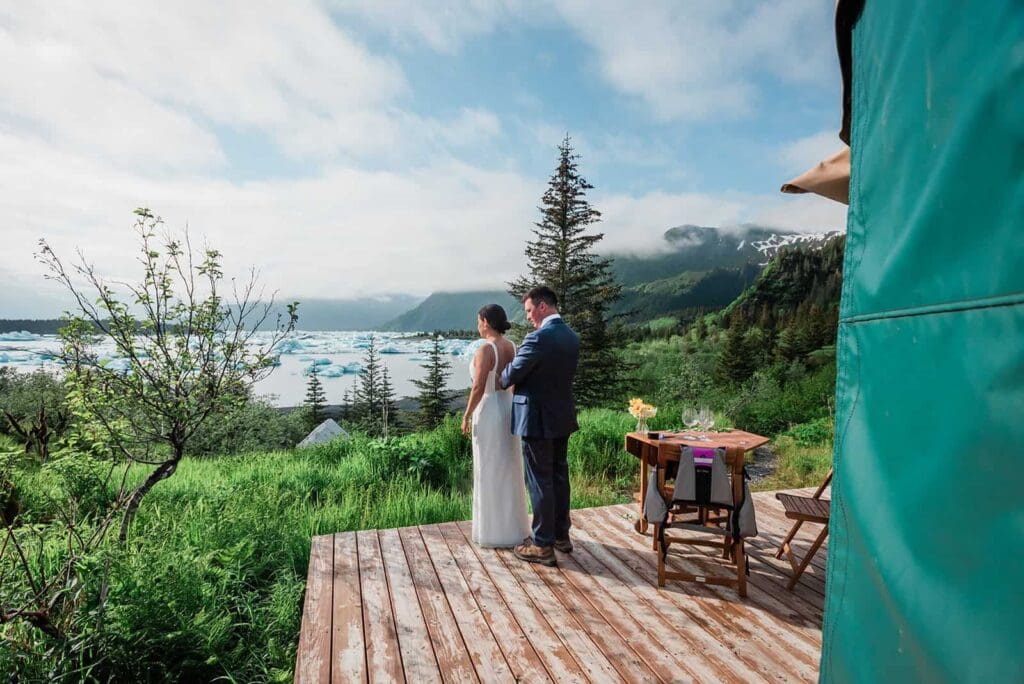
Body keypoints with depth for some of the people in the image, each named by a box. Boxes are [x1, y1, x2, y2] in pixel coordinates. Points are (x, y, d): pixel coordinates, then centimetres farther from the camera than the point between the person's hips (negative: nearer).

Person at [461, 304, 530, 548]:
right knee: (509, 471, 17)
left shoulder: (485, 349, -17)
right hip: (509, 409, 8)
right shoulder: (512, 347, 6)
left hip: (489, 412, -8)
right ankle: (513, 526, 28)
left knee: (490, 474, 4)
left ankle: (494, 532, 14)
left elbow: (478, 388, -20)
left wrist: (466, 416, -10)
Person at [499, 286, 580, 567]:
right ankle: (561, 535, 30)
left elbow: (512, 375, -14)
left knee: (540, 481, 2)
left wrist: (501, 381, 9)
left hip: (537, 419, -8)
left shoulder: (538, 338, -20)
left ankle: (543, 546, 13)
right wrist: (520, 382, 13)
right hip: (562, 417, 8)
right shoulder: (572, 337, 6)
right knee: (559, 476, 17)